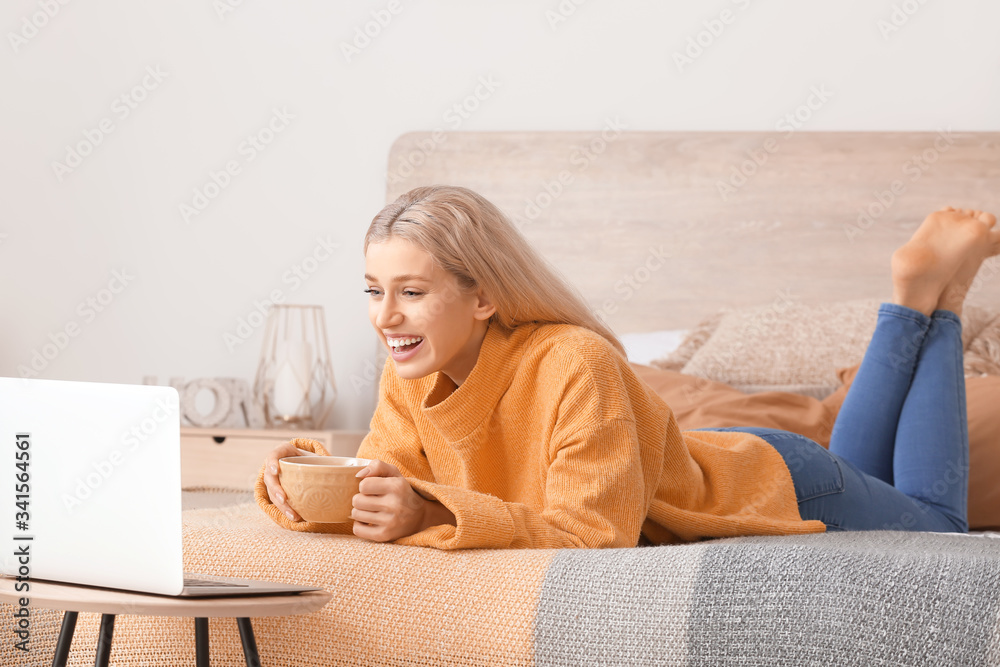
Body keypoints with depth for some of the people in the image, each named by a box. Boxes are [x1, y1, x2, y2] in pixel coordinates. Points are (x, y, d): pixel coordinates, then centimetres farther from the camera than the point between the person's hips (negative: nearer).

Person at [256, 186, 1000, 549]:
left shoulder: (575, 366, -43)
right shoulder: (412, 377, -23)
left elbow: (597, 530, -45)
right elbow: (381, 491, -18)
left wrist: (432, 516, -54)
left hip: (772, 485, -6)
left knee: (935, 524, 24)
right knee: (856, 468, 36)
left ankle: (936, 293, 31)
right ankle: (912, 308, 42)